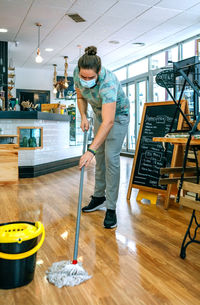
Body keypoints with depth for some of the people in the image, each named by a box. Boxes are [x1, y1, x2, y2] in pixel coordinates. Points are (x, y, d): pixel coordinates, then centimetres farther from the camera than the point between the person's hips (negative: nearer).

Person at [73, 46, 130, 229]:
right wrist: (83, 117, -13)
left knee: (111, 157, -14)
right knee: (100, 156, 10)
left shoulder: (108, 83, -40)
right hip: (99, 113, 6)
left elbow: (109, 122, -48)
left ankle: (111, 208, -7)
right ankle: (99, 197, 24)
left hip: (118, 114, -6)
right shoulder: (78, 75, -19)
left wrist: (90, 151, -53)